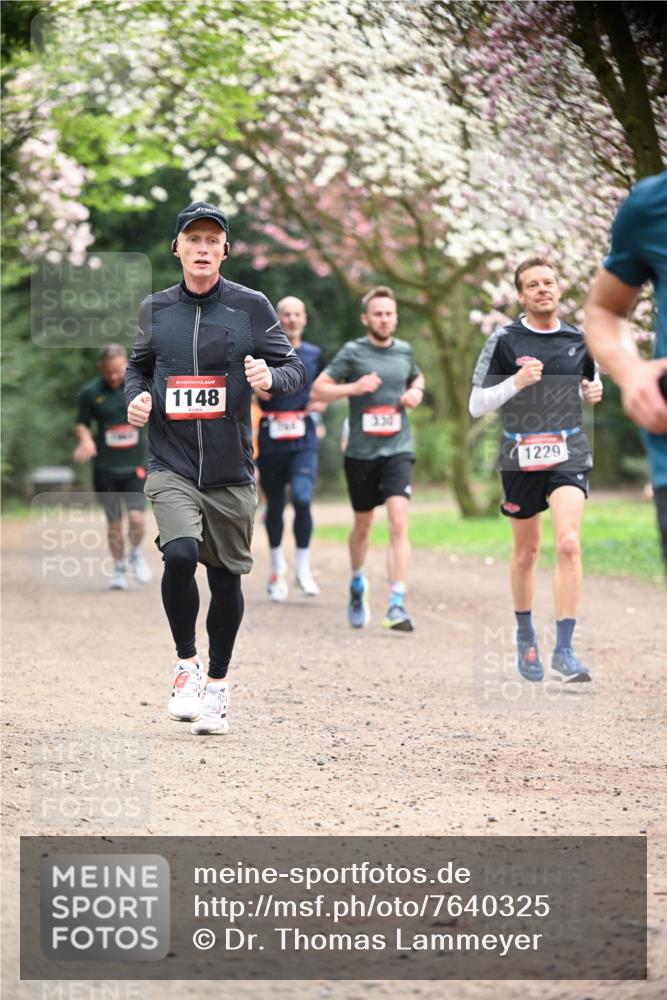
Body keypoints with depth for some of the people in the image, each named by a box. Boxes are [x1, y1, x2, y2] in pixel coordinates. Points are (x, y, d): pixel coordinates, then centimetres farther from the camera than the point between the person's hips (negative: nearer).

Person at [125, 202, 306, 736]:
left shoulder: (251, 306, 0)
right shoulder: (155, 309, 6)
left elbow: (295, 369, 2)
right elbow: (138, 365, 20)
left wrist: (271, 377, -21)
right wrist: (137, 396, -1)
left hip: (231, 471, 0)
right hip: (171, 465, 0)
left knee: (227, 576, 8)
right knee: (180, 554, -23)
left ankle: (218, 684, 28)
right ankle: (187, 664, -2)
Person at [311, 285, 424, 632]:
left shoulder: (404, 351, 8)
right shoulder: (353, 353, -3)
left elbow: (417, 378, 29)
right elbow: (318, 389, -4)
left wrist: (416, 392, 6)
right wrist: (354, 387, -18)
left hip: (398, 450, 1)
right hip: (361, 451, -1)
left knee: (399, 522, -16)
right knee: (363, 525, 14)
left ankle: (396, 606, -19)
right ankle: (357, 583, 43)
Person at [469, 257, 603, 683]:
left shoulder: (579, 340, 5)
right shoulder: (504, 340, -3)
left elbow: (591, 379, 24)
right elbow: (477, 404, -4)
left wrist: (594, 390, 1)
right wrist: (517, 382, -19)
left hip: (569, 452, 0)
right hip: (521, 454, 0)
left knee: (568, 544, -18)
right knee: (526, 553, 11)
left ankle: (564, 649, -16)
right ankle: (526, 636, 35)